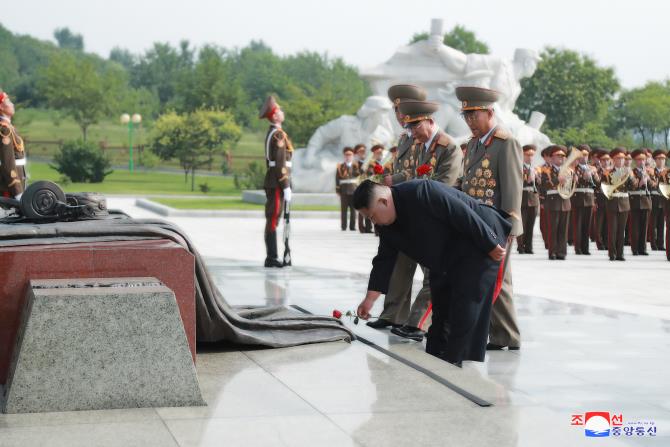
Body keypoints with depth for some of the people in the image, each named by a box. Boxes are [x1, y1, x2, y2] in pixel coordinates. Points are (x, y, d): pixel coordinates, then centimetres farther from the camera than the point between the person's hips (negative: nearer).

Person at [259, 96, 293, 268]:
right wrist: (286, 187, -18)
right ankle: (271, 258, -5)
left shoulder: (271, 134, 17)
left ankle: (272, 257, 15)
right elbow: (280, 163, -19)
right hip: (277, 183, -10)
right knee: (273, 219, -7)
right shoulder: (279, 135, -14)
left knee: (272, 219, 11)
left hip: (271, 182, 10)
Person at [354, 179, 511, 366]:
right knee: (441, 308, 10)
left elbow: (464, 215, -28)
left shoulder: (420, 192, -30)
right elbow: (384, 260, 5)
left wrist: (491, 246, -23)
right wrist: (370, 298, 1)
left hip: (478, 243, -9)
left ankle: (452, 363, -7)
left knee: (466, 312, -11)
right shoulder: (387, 225, -1)